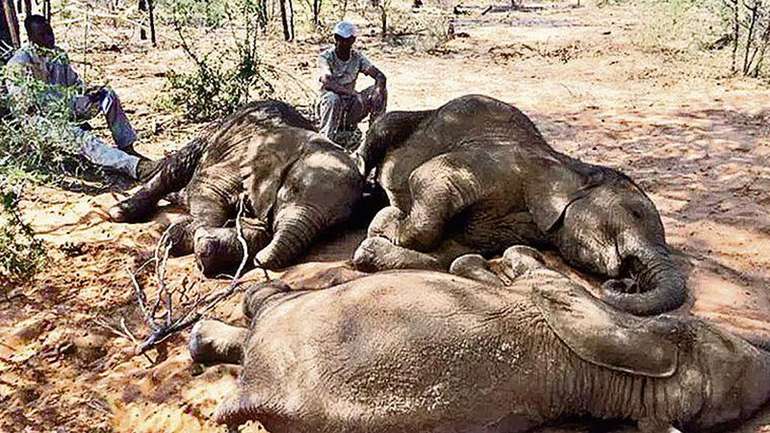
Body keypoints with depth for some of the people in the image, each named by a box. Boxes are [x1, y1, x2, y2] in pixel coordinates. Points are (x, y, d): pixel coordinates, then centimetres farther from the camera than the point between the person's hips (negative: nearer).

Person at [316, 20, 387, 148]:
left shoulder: (357, 57, -3)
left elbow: (380, 76, -10)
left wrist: (377, 91, -33)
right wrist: (352, 93, -43)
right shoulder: (326, 57, -14)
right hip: (330, 104, -4)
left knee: (382, 91, -14)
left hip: (350, 105, 4)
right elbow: (327, 82, -32)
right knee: (333, 99, -39)